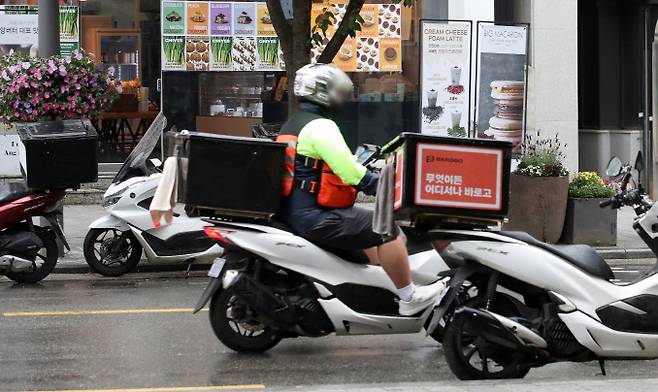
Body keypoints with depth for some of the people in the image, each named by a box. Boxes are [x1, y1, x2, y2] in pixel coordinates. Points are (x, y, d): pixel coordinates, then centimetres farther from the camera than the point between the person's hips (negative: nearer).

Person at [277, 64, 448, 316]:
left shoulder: (293, 124, 18)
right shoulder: (320, 126, -15)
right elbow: (348, 169, -24)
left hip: (293, 210, 11)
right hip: (314, 217, -11)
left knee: (369, 228, 28)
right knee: (386, 230, -12)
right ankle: (409, 298, -8)